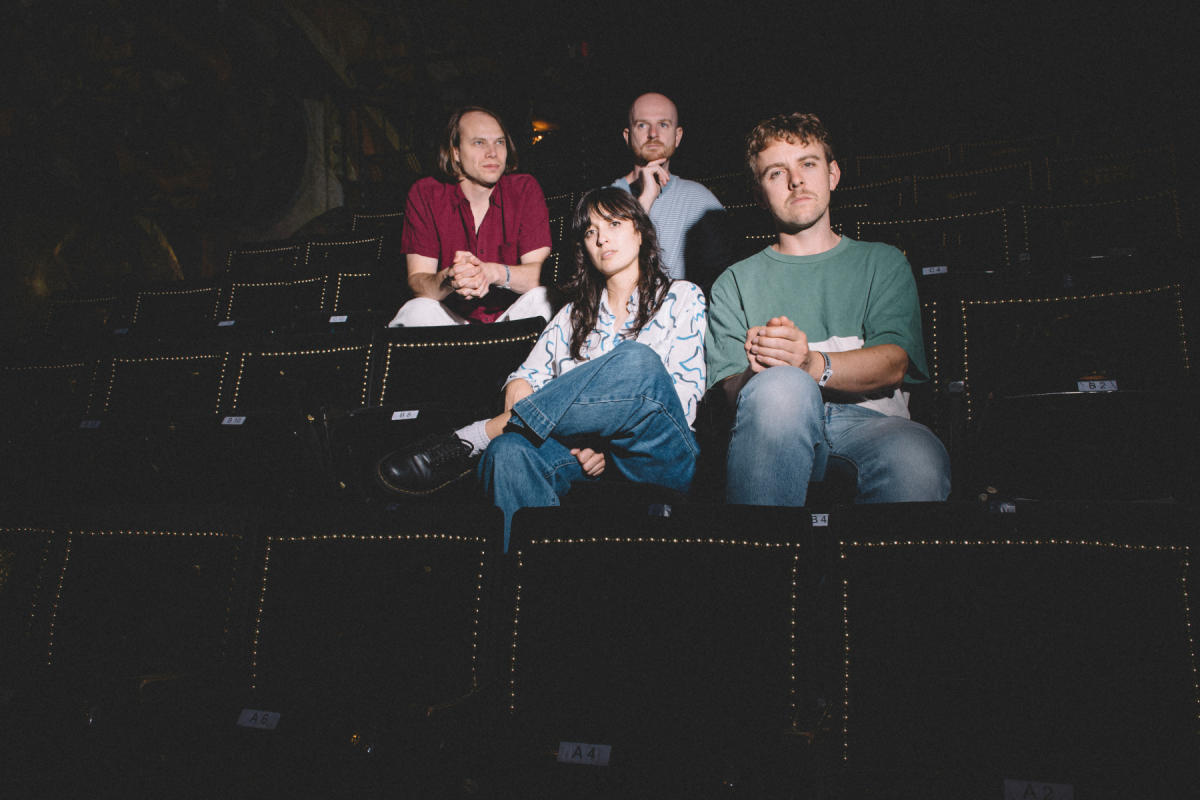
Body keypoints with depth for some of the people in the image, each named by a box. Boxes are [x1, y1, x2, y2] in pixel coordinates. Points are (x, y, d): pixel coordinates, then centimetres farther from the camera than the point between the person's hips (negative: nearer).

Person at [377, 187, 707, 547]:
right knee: (511, 450, -32)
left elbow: (686, 394, 3)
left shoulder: (683, 298, 15)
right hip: (584, 449, 3)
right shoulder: (574, 314, 26)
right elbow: (525, 377, 16)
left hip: (657, 456, -2)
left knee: (636, 360, -34)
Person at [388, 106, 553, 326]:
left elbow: (541, 273, -12)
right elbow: (416, 283, -11)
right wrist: (449, 280, -35)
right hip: (451, 319, 0)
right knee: (416, 310, -30)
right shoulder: (424, 195, -3)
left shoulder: (525, 189, -3)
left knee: (541, 299, -29)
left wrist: (492, 272, -34)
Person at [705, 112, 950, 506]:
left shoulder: (882, 262, 21)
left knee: (918, 462, -36)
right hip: (776, 433, 1)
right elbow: (731, 389, 6)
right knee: (782, 384, -36)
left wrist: (814, 364, -19)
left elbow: (893, 364, 3)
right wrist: (759, 373, -20)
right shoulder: (735, 282, 20)